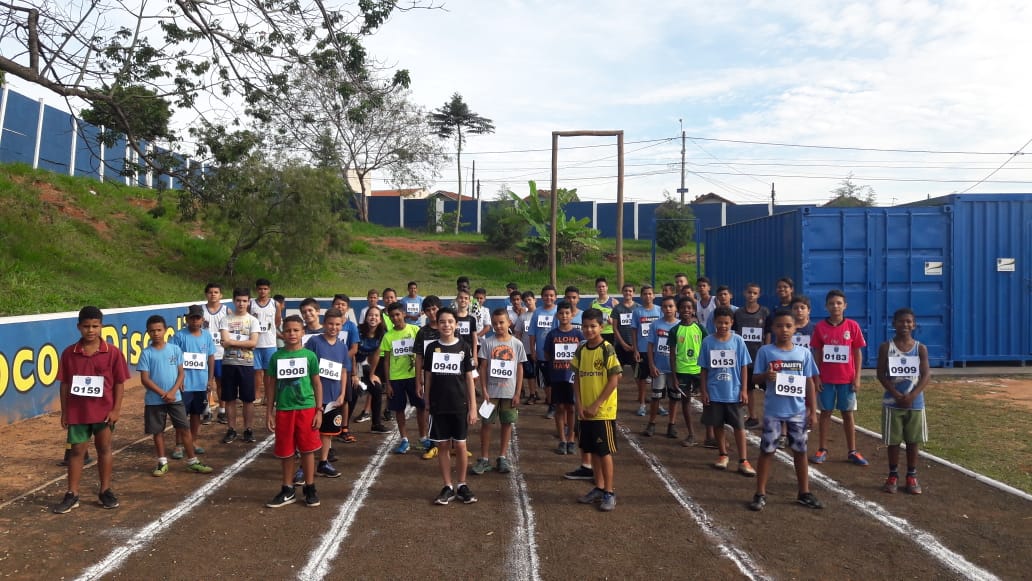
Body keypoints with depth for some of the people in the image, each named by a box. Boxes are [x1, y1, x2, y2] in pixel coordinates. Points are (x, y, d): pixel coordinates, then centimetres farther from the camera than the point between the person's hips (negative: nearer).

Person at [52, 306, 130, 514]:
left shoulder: (112, 352, -7)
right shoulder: (69, 353, -2)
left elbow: (119, 383, -3)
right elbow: (65, 384, 3)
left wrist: (116, 409, -8)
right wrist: (64, 412, 2)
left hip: (104, 411, -1)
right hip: (77, 411, 1)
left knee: (104, 448, 10)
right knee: (77, 451, 9)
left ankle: (105, 491, 22)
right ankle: (72, 495, 18)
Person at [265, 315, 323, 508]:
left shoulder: (309, 356, -2)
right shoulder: (276, 357, 1)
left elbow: (317, 384, 2)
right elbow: (271, 385, 7)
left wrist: (319, 410, -2)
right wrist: (269, 412, 5)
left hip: (306, 409, -1)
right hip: (283, 410, 2)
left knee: (307, 450, 5)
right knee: (286, 453, 9)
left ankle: (310, 488, 18)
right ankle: (288, 491, 23)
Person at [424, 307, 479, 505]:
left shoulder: (464, 347, -3)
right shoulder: (432, 348, 1)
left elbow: (469, 378, -1)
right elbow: (428, 378, 7)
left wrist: (473, 407, -4)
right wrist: (427, 405, 5)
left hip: (460, 405, -1)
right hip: (438, 406, 1)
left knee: (460, 446, 5)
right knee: (442, 446, 7)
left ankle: (462, 485, 20)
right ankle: (448, 487, 18)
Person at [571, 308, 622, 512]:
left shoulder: (607, 350, -11)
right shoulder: (581, 350, 6)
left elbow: (614, 380, -13)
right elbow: (577, 379, 9)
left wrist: (596, 405, -14)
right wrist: (579, 406, -2)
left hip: (603, 411, -5)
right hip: (585, 411, 6)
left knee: (605, 452, 0)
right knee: (593, 451, 14)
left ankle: (609, 493, 11)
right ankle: (599, 488, 26)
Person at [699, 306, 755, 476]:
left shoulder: (738, 341, -4)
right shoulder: (708, 342, -4)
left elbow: (743, 367, 1)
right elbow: (704, 369, 1)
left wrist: (744, 390, -2)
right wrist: (704, 391, -2)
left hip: (734, 392, -1)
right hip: (714, 392, 1)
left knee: (739, 426, 2)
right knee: (717, 425, 12)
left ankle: (743, 461, 8)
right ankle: (723, 455, 28)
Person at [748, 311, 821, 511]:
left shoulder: (804, 353, 2)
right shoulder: (765, 351, -5)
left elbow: (809, 383, 6)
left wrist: (813, 411, 4)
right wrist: (766, 376, -25)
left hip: (798, 410, 3)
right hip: (773, 410, -2)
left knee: (800, 451, 12)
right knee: (767, 450, 4)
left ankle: (804, 493, 26)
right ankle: (760, 494, 12)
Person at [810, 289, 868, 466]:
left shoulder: (852, 326, -3)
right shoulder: (820, 327, -3)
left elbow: (858, 353, 0)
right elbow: (817, 354, 1)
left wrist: (857, 377, -3)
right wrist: (816, 377, -3)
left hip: (847, 379, 0)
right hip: (826, 378, 0)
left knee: (848, 413, 8)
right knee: (825, 412, 8)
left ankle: (852, 451, 17)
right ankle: (822, 450, 16)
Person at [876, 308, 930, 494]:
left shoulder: (921, 348, 1)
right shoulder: (886, 347, -3)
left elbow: (926, 376, -4)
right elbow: (881, 375, -6)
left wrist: (911, 396, -16)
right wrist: (897, 394, -16)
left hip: (915, 403, 1)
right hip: (892, 402, -1)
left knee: (914, 441, 8)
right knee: (893, 441, 5)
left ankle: (912, 476, 20)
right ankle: (893, 475, 16)